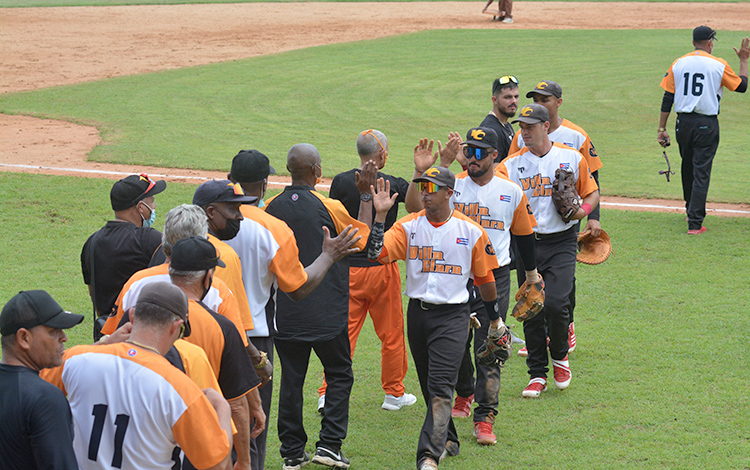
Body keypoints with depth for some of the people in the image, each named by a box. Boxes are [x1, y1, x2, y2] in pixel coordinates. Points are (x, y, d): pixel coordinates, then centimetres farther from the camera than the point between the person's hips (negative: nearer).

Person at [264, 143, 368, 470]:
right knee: (339, 373, 11)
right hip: (327, 313, -3)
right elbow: (361, 239, 2)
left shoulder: (271, 208, -1)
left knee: (291, 379, 9)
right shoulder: (329, 207, -11)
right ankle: (329, 444, 2)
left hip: (284, 312, 3)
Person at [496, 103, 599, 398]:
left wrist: (583, 210, -9)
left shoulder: (572, 158, 3)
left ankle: (559, 356, 12)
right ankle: (538, 374, 15)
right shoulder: (511, 165, 3)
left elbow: (592, 192, 11)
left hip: (562, 243, -2)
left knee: (555, 302, -16)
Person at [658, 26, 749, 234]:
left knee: (688, 168, 21)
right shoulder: (718, 65, -5)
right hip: (707, 124, -4)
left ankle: (692, 211, 38)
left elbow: (667, 98, 2)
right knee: (701, 172, -3)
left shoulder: (678, 64, 3)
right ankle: (695, 223, -8)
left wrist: (662, 128, 4)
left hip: (683, 123, 4)